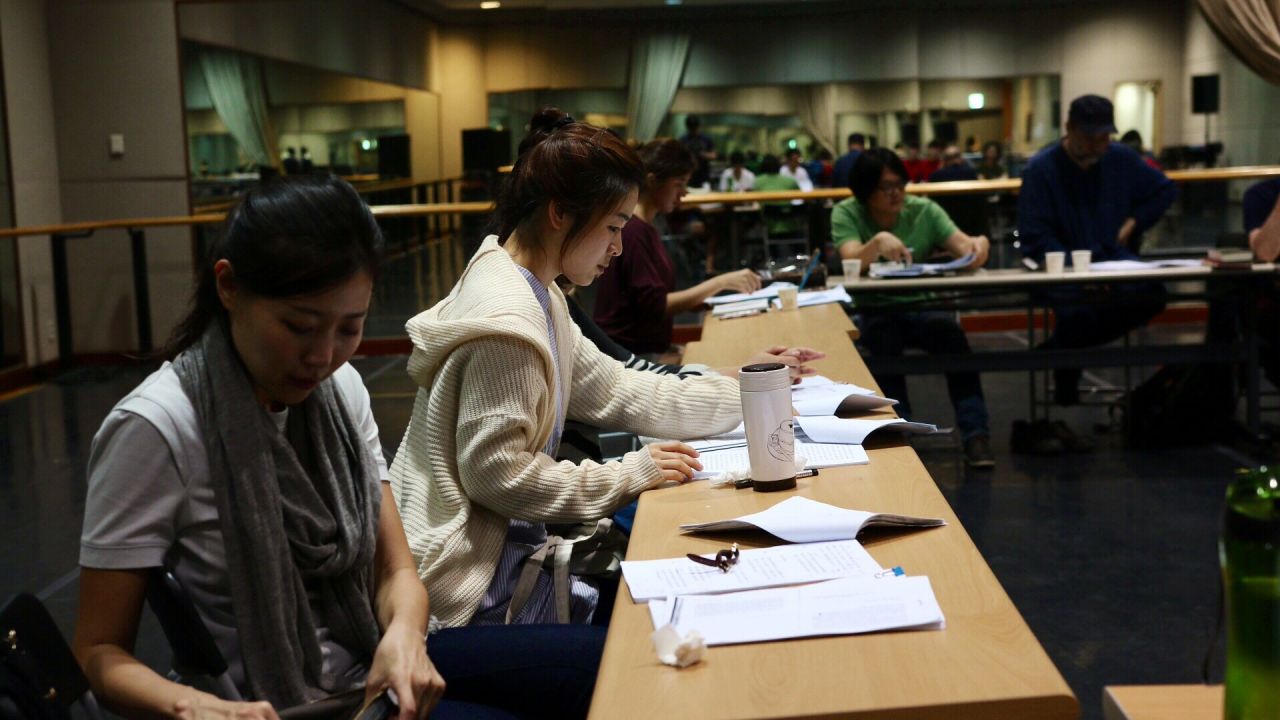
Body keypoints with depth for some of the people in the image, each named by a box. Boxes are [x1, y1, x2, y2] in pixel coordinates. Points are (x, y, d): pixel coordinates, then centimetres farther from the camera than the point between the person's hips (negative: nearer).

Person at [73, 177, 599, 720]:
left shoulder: (340, 390, 2)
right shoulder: (155, 429, -18)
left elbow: (394, 570, 5)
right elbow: (99, 653, -12)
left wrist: (403, 634, -19)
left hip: (374, 668, 7)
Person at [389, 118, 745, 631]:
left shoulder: (536, 297, 8)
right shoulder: (504, 320, -24)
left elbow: (615, 391, 11)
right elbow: (497, 474, -24)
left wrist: (748, 394, 10)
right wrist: (629, 474, -16)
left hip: (508, 546, 9)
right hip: (477, 586, -9)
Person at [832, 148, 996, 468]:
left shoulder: (923, 210, 6)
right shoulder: (846, 214, 0)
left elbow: (961, 244, -6)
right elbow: (851, 261, -16)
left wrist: (976, 246, -30)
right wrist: (878, 242, -37)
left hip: (923, 307, 2)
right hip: (873, 311, -2)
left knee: (949, 330, -31)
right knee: (886, 336, -36)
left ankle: (975, 434, -30)